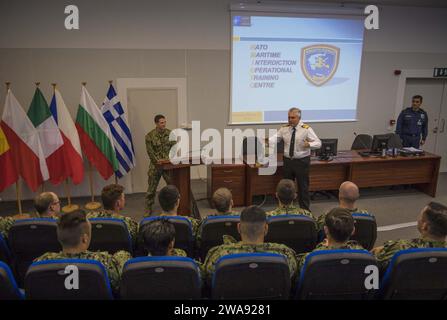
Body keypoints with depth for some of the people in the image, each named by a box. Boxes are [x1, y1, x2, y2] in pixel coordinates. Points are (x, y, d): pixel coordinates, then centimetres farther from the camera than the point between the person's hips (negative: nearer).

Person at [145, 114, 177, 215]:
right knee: (152, 187, 5)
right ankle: (148, 208, 17)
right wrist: (158, 161, -15)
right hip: (155, 164, -2)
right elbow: (150, 151, -8)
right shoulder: (150, 135, -7)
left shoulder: (170, 133, 3)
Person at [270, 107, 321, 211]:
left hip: (302, 161, -3)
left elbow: (318, 143, -9)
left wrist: (309, 144, -30)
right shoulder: (284, 129, 2)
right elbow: (275, 137, -8)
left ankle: (305, 209, 23)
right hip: (288, 161, 4)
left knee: (303, 187, 7)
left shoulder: (306, 129, -8)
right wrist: (267, 142, -30)